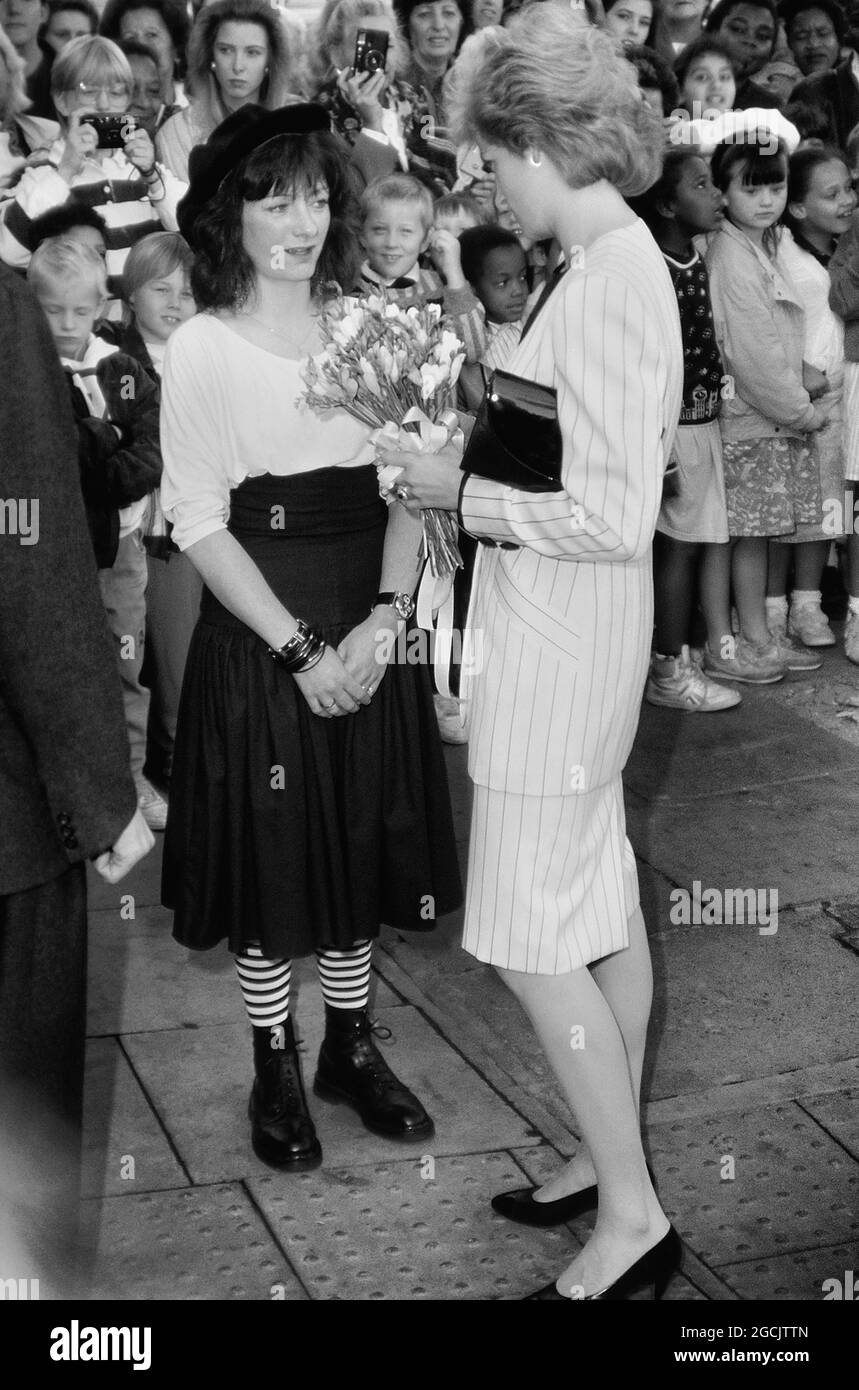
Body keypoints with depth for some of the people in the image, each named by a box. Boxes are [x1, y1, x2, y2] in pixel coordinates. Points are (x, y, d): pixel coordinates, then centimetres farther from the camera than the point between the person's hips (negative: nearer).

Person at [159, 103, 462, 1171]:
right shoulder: (203, 349, -6)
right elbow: (199, 524, -10)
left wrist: (386, 615, -12)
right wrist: (300, 648, -15)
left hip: (368, 629, 4)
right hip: (259, 632, -4)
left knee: (360, 839, 13)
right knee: (271, 850, 5)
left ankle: (352, 1047, 30)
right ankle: (275, 1071, 22)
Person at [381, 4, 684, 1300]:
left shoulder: (611, 284, -21)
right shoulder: (622, 266, 8)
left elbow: (614, 517, -24)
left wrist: (464, 494, -14)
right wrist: (471, 459, 7)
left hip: (562, 647, -10)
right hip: (574, 643, 10)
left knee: (533, 939, -1)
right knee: (602, 909, 18)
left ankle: (633, 1215, 12)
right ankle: (612, 1159, 33)